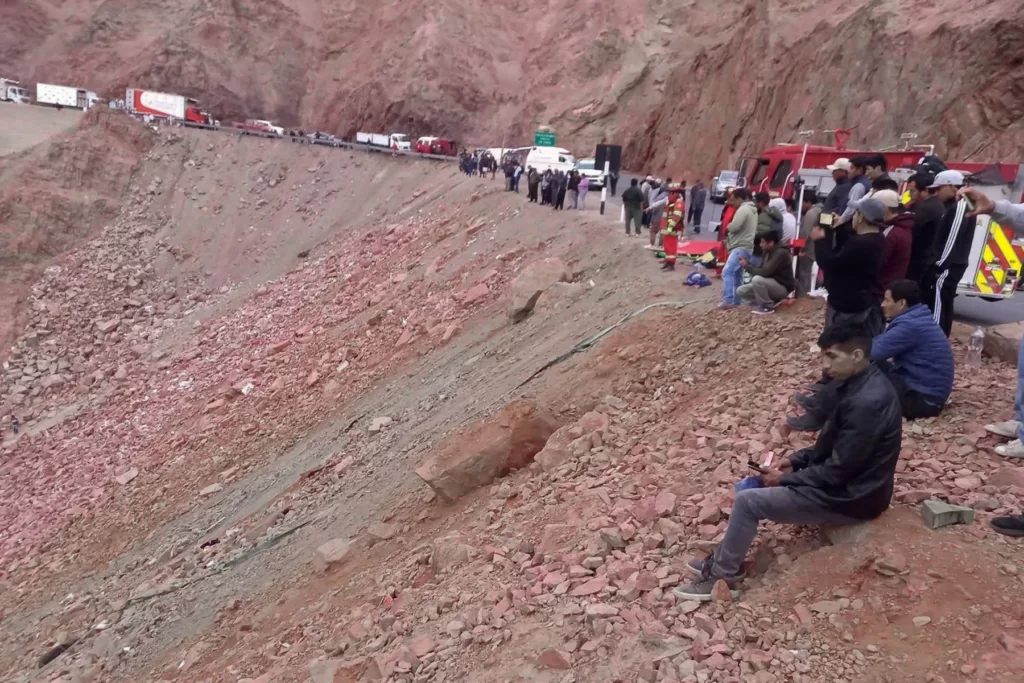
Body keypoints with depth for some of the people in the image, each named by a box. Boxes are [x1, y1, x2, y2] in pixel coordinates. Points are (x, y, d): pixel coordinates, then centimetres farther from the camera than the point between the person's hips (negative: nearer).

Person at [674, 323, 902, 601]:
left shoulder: (867, 402, -30)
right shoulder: (862, 382, 2)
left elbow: (838, 471, -25)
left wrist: (784, 479, -13)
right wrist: (795, 460, 4)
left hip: (851, 496, -10)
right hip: (847, 480, 10)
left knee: (747, 501, -12)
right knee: (754, 485, 13)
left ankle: (723, 577, 5)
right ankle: (723, 560, 18)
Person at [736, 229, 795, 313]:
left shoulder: (781, 253, -23)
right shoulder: (767, 252, 4)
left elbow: (764, 272, -31)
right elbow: (761, 270, 7)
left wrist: (746, 266, -19)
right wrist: (748, 263, -7)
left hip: (782, 288, -9)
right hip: (771, 285, 9)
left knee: (757, 279, -34)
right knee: (741, 291, 1)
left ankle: (767, 307, -14)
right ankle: (771, 301, 5)